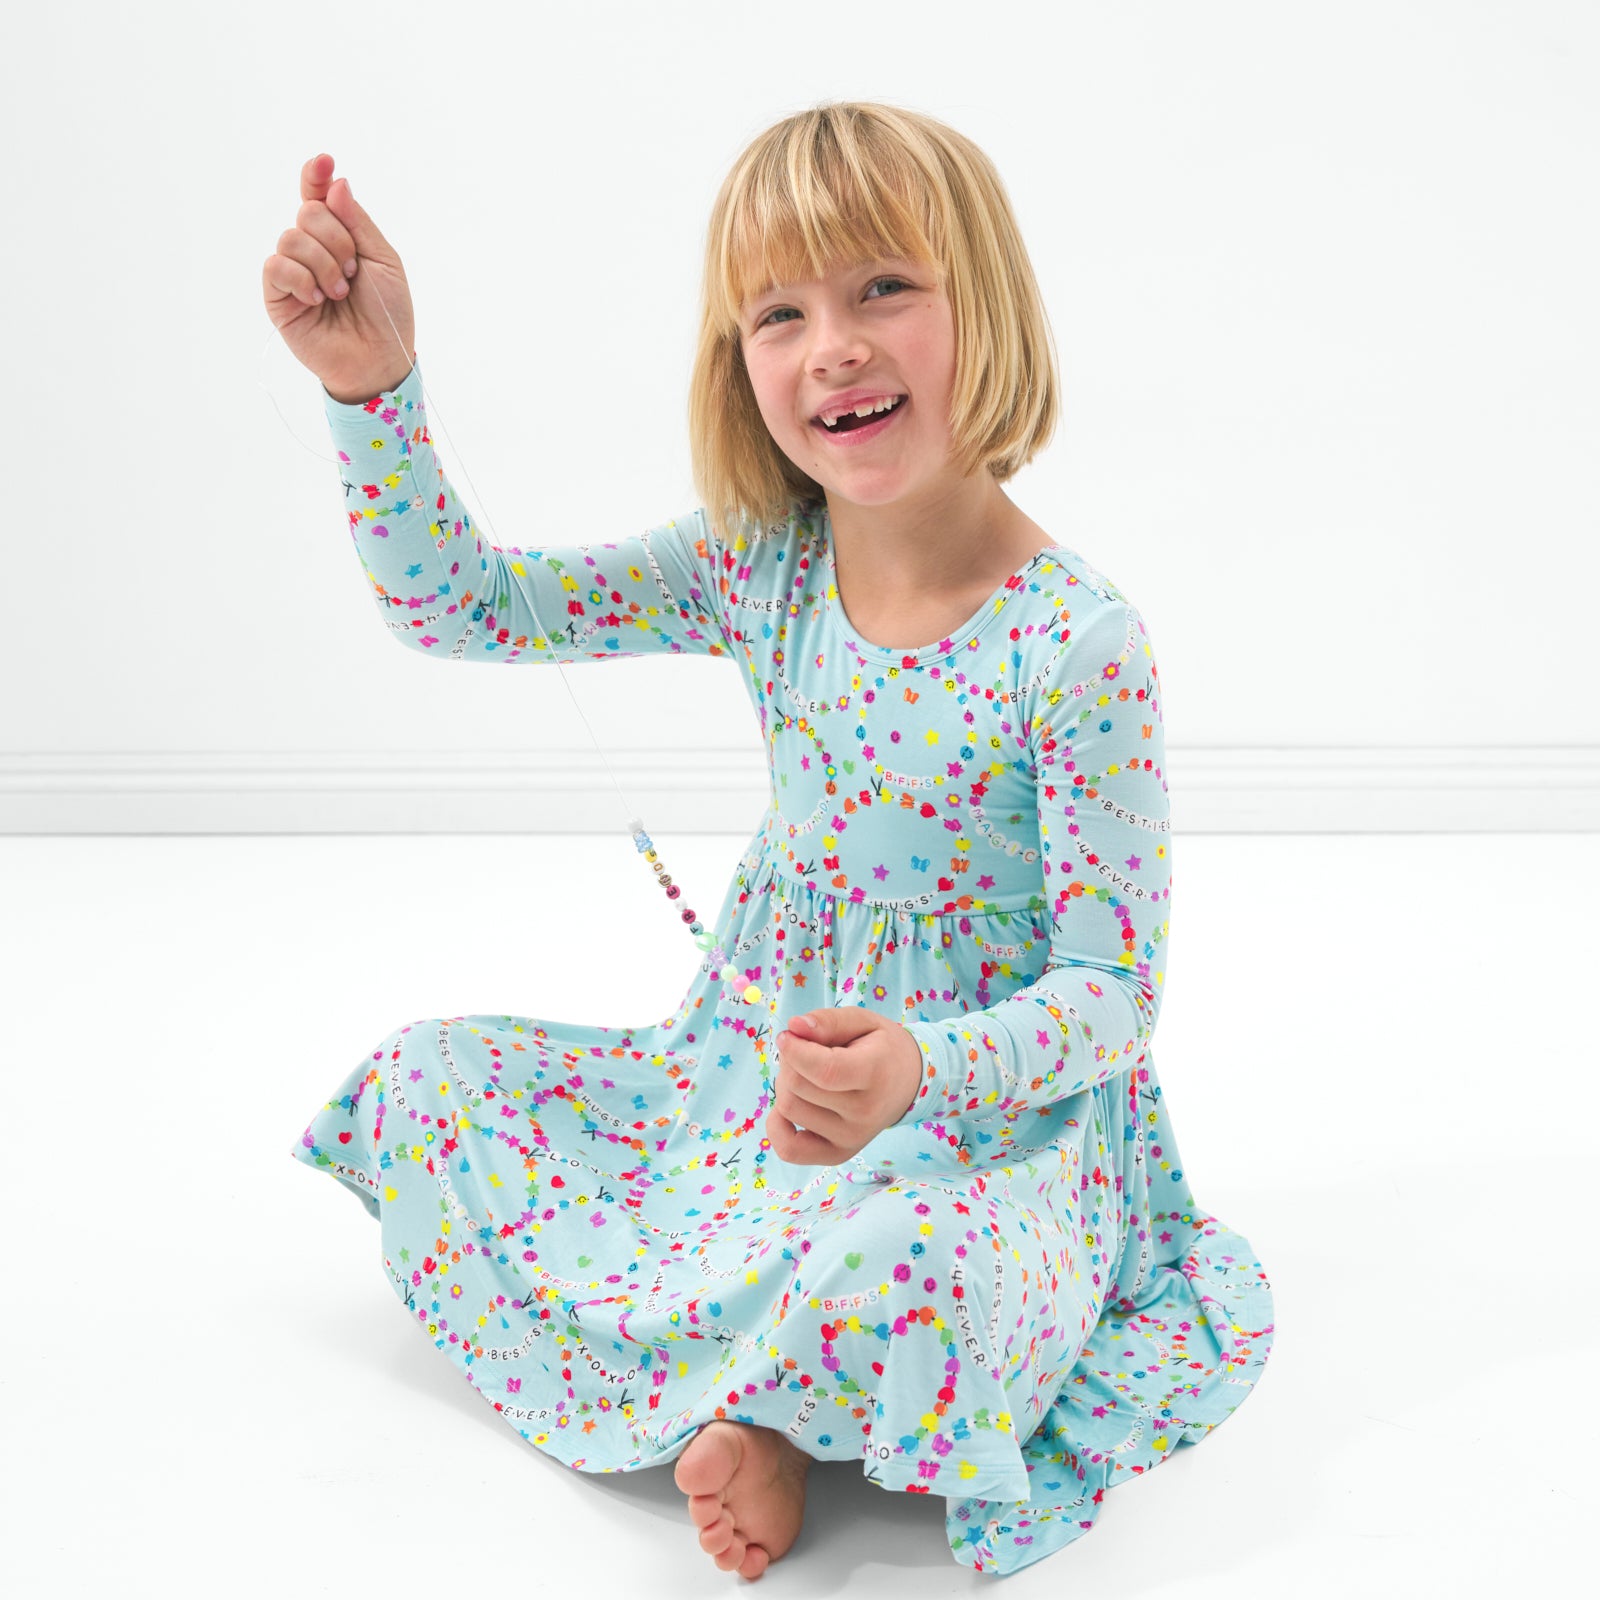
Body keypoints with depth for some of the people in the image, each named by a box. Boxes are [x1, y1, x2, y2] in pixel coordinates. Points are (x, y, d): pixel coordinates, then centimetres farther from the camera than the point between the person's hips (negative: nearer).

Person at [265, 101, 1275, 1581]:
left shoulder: (1079, 645, -22)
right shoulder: (757, 567, -7)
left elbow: (1112, 987, -19)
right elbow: (458, 607, -4)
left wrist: (924, 1070, -38)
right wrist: (372, 382, -17)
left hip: (996, 1094, -6)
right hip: (768, 1057, 6)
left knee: (895, 1278, -39)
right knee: (430, 1085, 2)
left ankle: (776, 1405, -3)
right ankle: (754, 1385, -1)